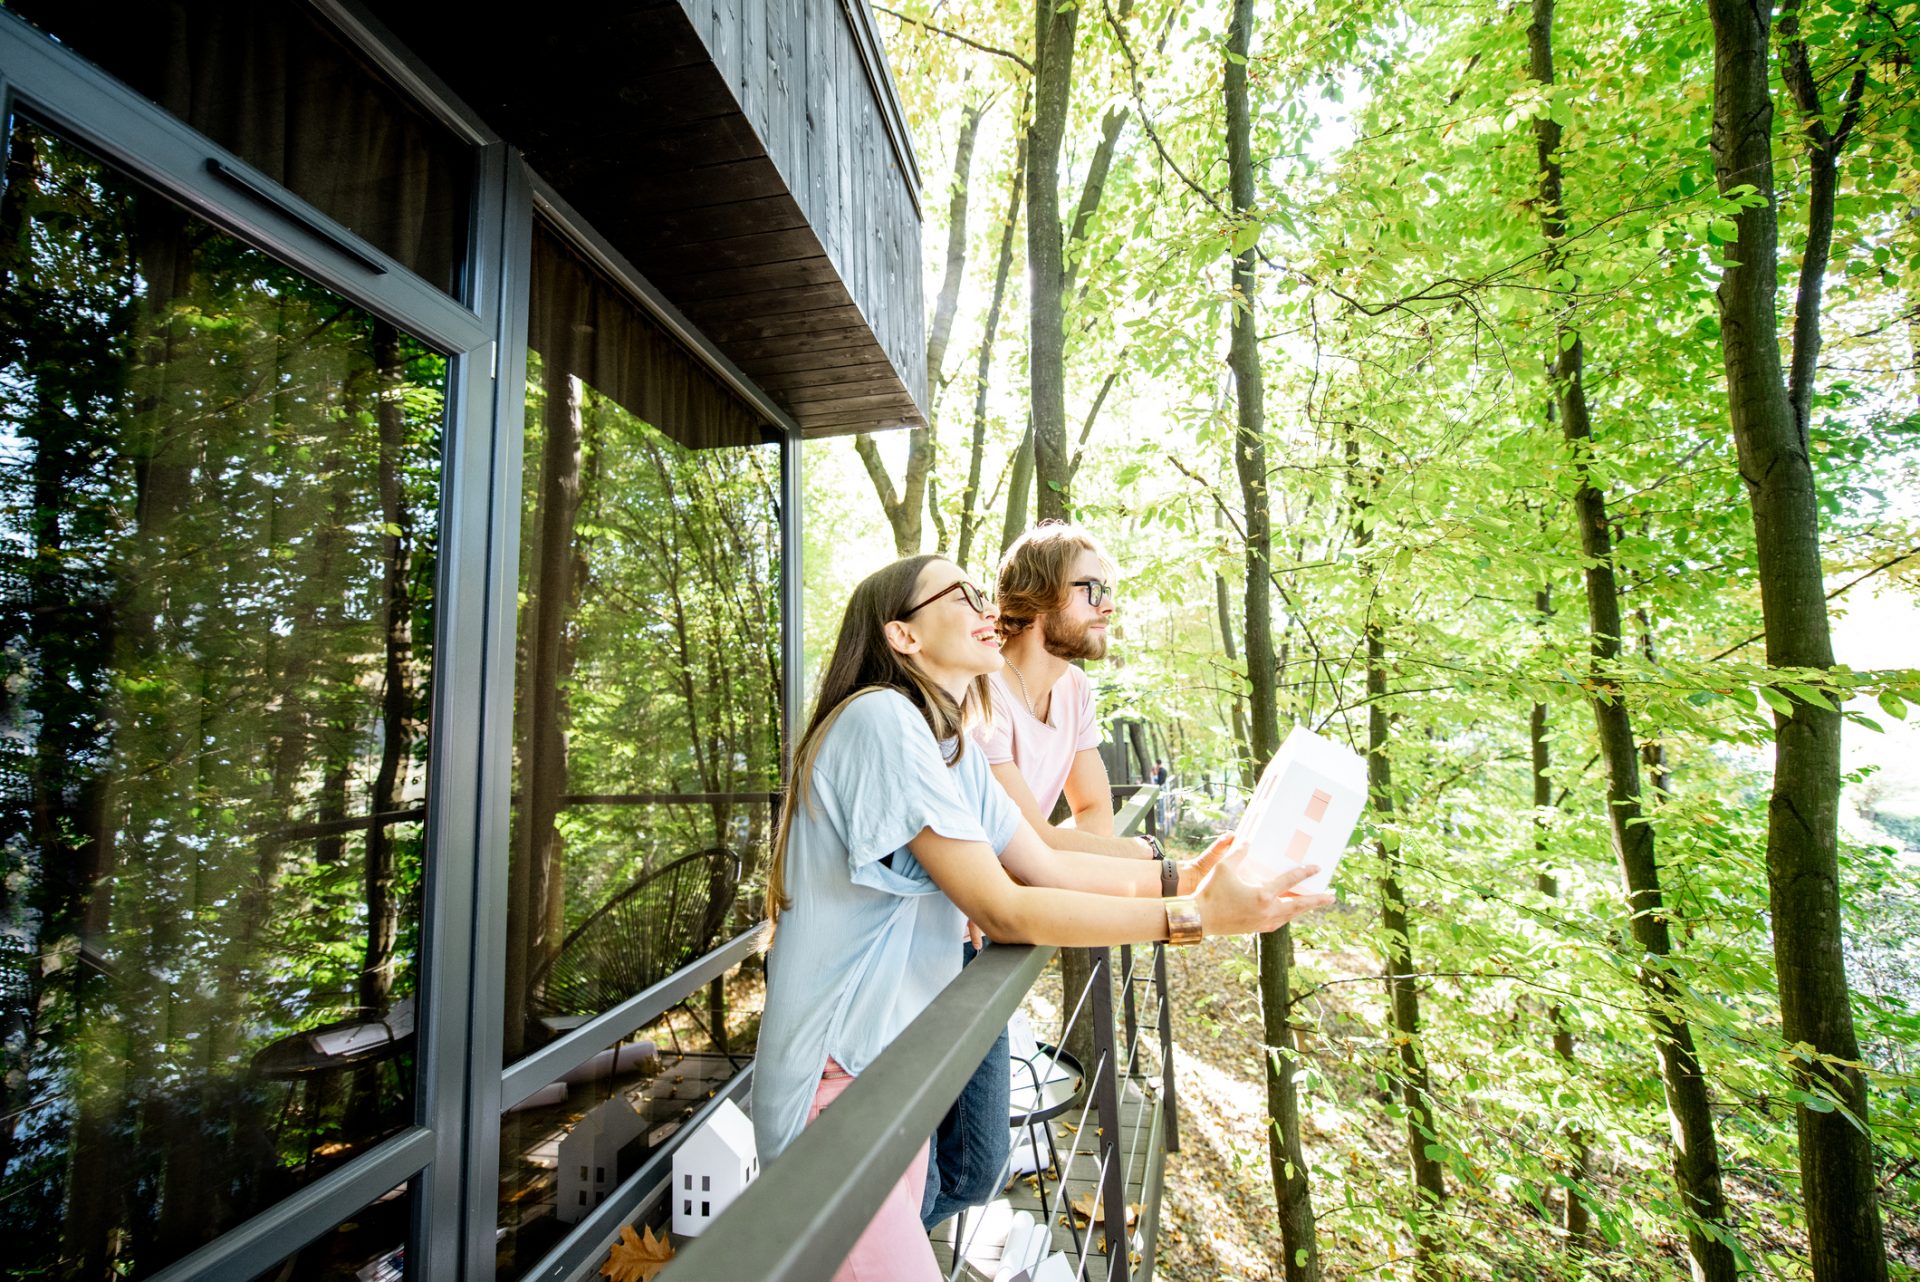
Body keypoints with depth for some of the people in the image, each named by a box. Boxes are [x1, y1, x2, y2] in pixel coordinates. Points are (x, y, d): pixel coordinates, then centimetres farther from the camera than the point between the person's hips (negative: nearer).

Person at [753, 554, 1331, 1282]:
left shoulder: (953, 743, 5)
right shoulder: (882, 718, -24)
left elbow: (1044, 865, 5)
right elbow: (1002, 912, -25)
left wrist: (1178, 877, -2)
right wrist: (1194, 917, -23)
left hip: (895, 1061, 8)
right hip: (839, 1076, -8)